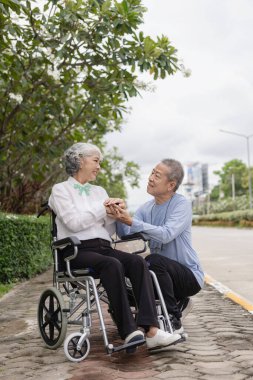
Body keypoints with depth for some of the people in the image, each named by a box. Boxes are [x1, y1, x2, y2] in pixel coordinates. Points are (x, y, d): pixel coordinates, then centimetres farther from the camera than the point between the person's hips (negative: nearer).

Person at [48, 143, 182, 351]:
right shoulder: (61, 190, 6)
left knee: (138, 261, -25)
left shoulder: (99, 191, 22)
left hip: (104, 247, 5)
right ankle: (129, 332, -37)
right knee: (113, 264, -36)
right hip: (77, 250, -5)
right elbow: (73, 223, -11)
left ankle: (151, 330, -36)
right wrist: (103, 208, -7)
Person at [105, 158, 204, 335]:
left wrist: (131, 221, -38)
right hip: (164, 273, 7)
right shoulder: (147, 208, 6)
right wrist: (119, 217, -30)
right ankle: (178, 302, 14)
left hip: (189, 275, -7)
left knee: (153, 260, -32)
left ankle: (174, 321, -17)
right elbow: (126, 234, -9)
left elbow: (166, 235, -31)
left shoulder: (182, 204, -13)